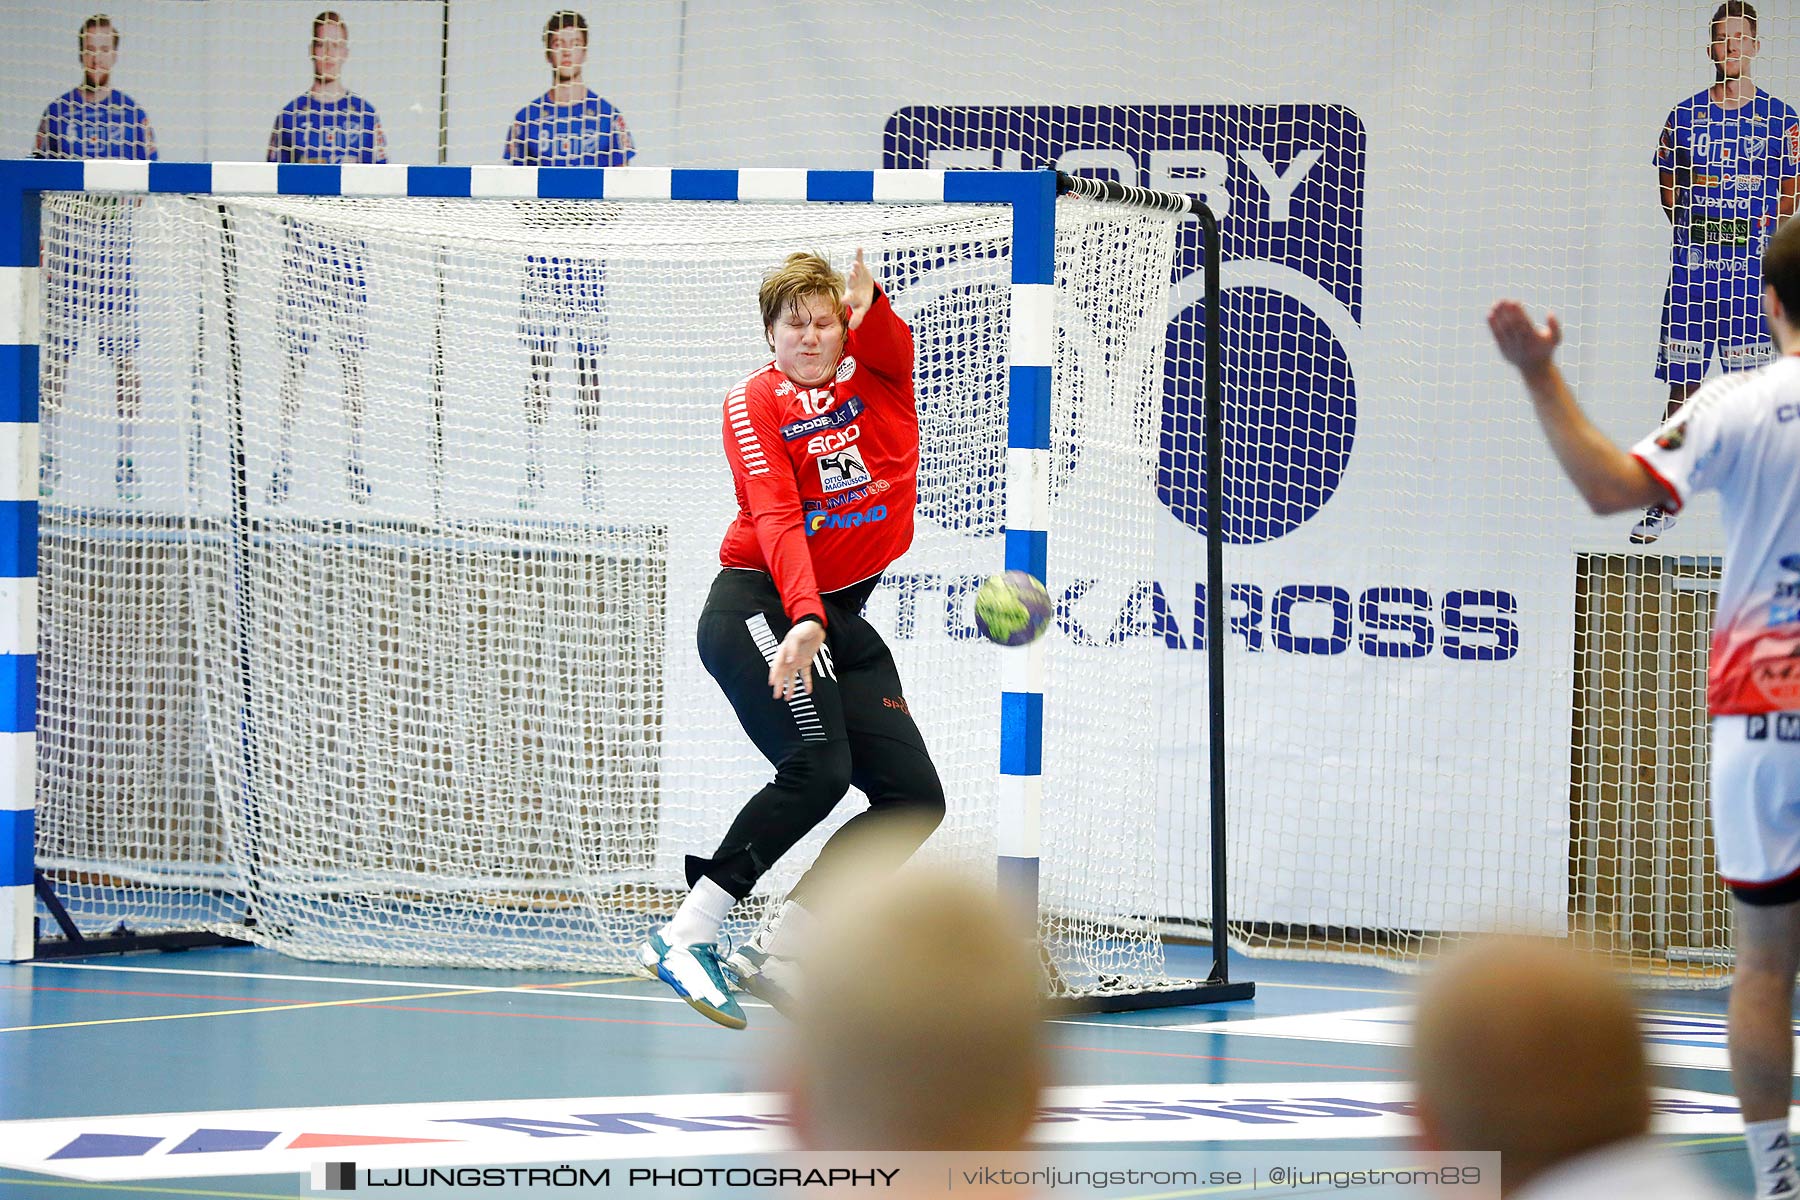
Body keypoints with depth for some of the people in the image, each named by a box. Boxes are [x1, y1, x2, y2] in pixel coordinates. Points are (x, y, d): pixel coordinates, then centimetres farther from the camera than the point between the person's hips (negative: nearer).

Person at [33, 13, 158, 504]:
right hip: (65, 239, 0)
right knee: (56, 353, 0)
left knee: (124, 355, -3)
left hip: (116, 241, 0)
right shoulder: (57, 112, 8)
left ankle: (125, 460, 2)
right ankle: (47, 456, 7)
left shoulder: (134, 115, 7)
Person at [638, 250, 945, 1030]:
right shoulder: (754, 403, -7)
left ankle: (774, 953, 1)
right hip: (757, 605, -7)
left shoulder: (878, 371, 7)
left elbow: (889, 343, -19)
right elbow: (775, 519, -20)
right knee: (817, 766, -27)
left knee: (916, 798, -1)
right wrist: (803, 619, -34)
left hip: (841, 615, 7)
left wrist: (868, 306, -40)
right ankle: (686, 936, -24)